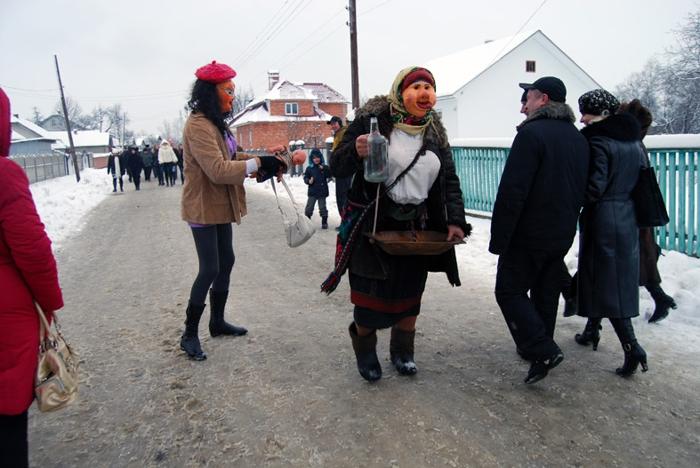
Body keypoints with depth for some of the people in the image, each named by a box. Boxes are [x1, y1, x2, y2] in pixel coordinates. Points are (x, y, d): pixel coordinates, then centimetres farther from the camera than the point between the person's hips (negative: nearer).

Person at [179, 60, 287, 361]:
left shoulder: (214, 123, 12)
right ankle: (189, 335, 9)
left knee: (226, 262, 15)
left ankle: (217, 322, 30)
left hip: (220, 206, 10)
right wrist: (258, 164, -28)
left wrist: (263, 163, -2)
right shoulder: (198, 125, -20)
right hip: (204, 208, -10)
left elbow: (229, 159, 11)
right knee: (210, 269, -6)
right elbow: (217, 170, -28)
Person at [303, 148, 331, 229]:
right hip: (312, 192, 1)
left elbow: (329, 175, -11)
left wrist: (324, 169, -22)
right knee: (309, 208, 2)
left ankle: (324, 222, 15)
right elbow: (305, 177, 6)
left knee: (322, 208, 5)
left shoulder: (324, 167, 2)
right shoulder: (309, 168, 4)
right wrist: (309, 181, -14)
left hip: (322, 192, -1)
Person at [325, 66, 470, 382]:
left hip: (417, 227, 5)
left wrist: (455, 221, -1)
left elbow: (449, 181, 12)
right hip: (373, 224, -4)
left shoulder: (435, 133, 7)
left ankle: (402, 352, 37)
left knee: (408, 296, 14)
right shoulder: (373, 120, -9)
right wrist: (355, 151, -31)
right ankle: (365, 351, 29)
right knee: (371, 296, 1)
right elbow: (337, 167, -9)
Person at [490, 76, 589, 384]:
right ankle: (539, 347, 29)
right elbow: (582, 189, 17)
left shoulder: (532, 133, -16)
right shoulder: (578, 138, 11)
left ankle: (542, 351, -4)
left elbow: (512, 192, -22)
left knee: (510, 290, 2)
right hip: (563, 234, 8)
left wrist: (498, 238, -18)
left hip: (529, 234, -8)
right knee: (547, 292, 17)